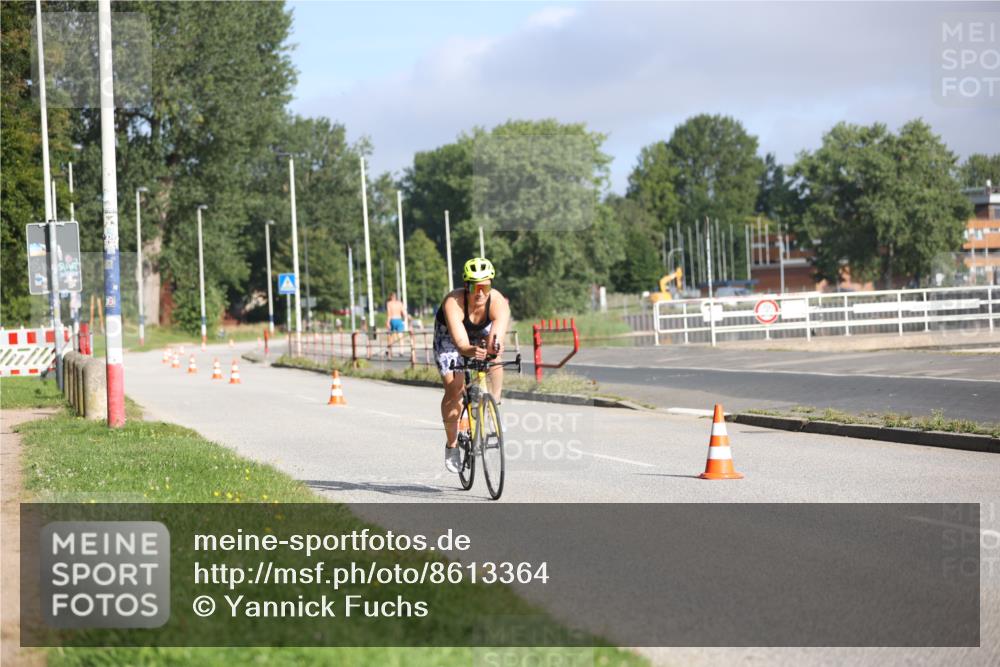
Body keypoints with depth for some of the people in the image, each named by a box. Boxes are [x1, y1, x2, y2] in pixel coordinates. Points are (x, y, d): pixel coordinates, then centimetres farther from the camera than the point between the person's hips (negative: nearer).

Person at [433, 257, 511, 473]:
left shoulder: (498, 302, -34)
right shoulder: (453, 303, -40)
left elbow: (498, 334, -47)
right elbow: (460, 341, -52)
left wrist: (495, 346, -70)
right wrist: (471, 351, -73)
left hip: (481, 332, 3)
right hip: (449, 335, -3)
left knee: (495, 358, -28)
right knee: (454, 388, -15)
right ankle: (451, 445, 3)